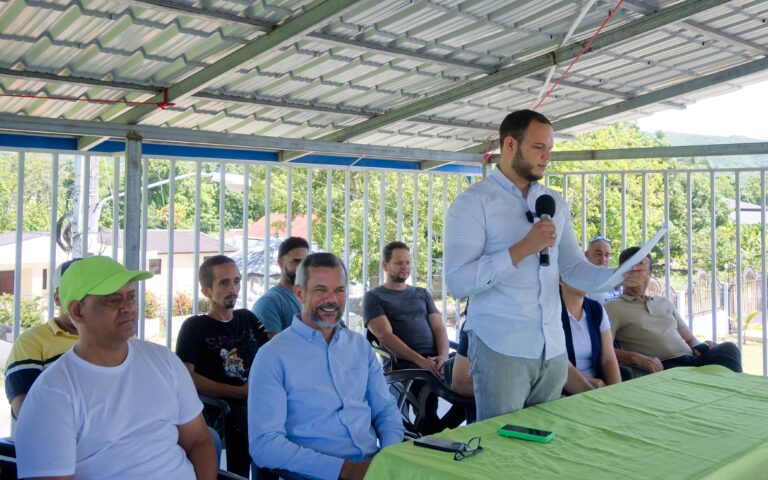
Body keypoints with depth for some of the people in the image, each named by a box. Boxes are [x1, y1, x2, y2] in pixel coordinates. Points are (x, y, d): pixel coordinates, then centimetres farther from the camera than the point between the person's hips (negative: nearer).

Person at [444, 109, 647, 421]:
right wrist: (523, 248, -22)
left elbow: (574, 268, 10)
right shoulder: (473, 203, -7)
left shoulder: (555, 204, 12)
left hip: (554, 349, 6)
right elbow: (457, 281, -16)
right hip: (501, 350, -5)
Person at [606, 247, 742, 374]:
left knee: (728, 348, -23)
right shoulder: (613, 308, 10)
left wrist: (700, 347, 4)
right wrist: (636, 357, -23)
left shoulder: (664, 303, 30)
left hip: (692, 359, 6)